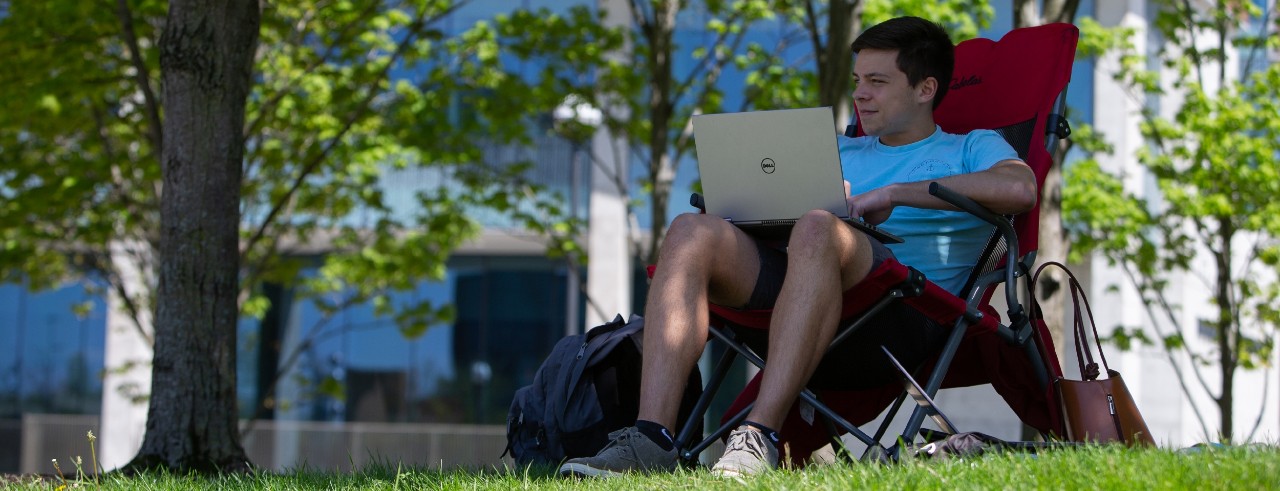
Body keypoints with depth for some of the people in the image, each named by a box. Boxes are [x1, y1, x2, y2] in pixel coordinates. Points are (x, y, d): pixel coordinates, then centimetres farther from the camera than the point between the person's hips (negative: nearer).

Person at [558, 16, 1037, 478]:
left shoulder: (971, 149, 19)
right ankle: (652, 438, -37)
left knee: (816, 228, -37)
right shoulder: (841, 153, 36)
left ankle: (758, 437, -48)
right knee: (693, 230, -21)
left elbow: (1020, 188, -5)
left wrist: (894, 193, -6)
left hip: (908, 308, -5)